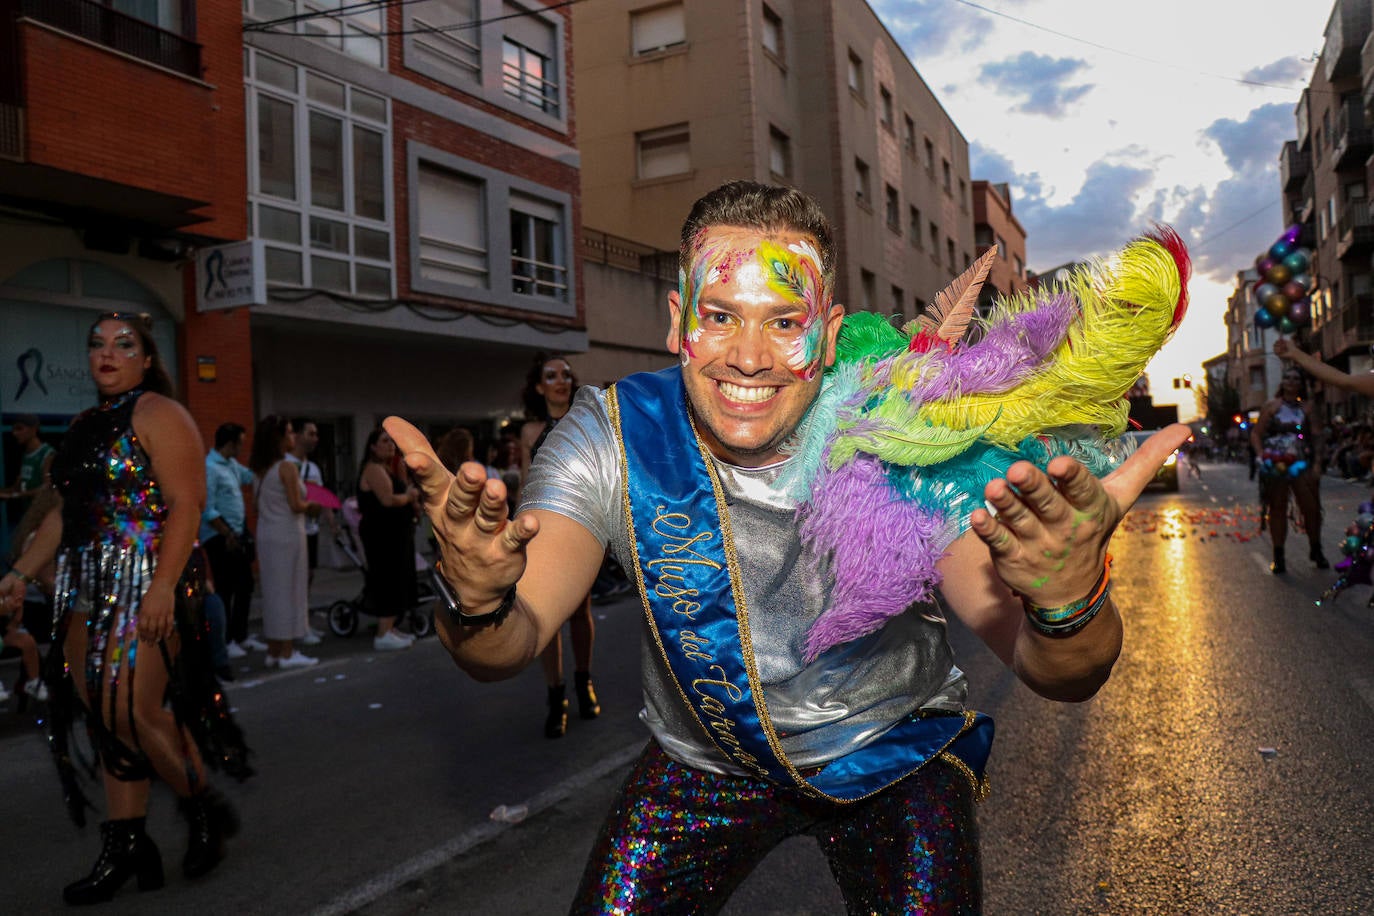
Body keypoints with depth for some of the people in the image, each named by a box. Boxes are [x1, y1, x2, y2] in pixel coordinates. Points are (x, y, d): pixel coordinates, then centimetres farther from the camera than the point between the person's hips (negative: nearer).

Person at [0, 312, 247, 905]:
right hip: (88, 589, 8)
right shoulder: (86, 426, 18)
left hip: (146, 583, -8)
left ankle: (204, 809, 10)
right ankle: (123, 848, 16)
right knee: (104, 715, 7)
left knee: (133, 711, -12)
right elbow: (65, 512, 21)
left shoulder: (158, 415, -7)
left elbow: (186, 505, -16)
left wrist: (164, 586, -24)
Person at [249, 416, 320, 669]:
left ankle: (273, 651, 18)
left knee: (271, 591, 12)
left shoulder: (260, 468, 11)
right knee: (288, 591, -1)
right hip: (287, 534, -8)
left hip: (265, 534, 8)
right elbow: (296, 505, -18)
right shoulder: (287, 467, -13)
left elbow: (260, 504, 15)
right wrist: (310, 506, 3)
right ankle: (287, 653, 4)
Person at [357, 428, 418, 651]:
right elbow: (388, 500, -23)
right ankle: (383, 635, -7)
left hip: (394, 534, 11)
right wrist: (409, 496, -7)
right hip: (384, 534, -11)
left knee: (396, 581, 13)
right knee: (389, 581, -9)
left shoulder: (385, 469, 20)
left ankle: (390, 629, 21)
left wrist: (410, 496, 5)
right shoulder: (374, 469, -13)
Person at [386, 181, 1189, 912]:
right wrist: (476, 600, -49)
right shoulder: (613, 438, -21)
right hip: (705, 757, 1)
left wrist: (1071, 602, -55)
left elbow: (1063, 677, -30)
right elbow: (506, 650, -25)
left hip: (897, 752, 0)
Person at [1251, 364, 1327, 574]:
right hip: (1276, 464, -2)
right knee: (1277, 509, 3)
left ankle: (1315, 550, 20)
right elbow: (1256, 433, 1)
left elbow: (1316, 437, 6)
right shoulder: (1272, 406, 3)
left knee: (1311, 507, -1)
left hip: (1301, 463, 2)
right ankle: (1278, 557, 10)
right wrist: (1262, 456, -12)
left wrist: (1316, 464, -4)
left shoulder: (1306, 409, 9)